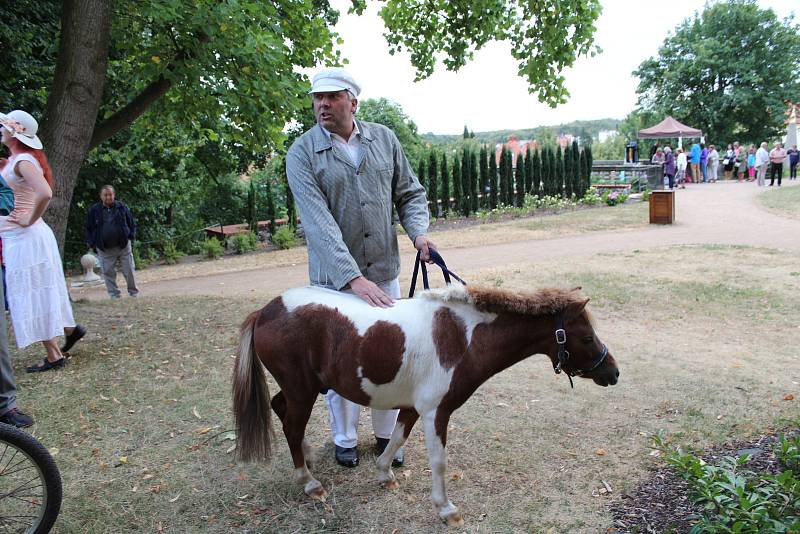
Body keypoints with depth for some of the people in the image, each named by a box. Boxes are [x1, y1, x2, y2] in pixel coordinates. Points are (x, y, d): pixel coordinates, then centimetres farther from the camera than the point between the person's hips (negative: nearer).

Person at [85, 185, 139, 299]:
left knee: (129, 271, 3)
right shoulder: (94, 210, 2)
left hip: (124, 246, 0)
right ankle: (114, 296, 13)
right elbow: (89, 228, 9)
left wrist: (131, 237, 2)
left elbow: (132, 224, 12)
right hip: (105, 249, 0)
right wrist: (92, 244, 3)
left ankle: (134, 293, 17)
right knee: (108, 273, 3)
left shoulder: (122, 208, 3)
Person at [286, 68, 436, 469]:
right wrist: (354, 278, -31)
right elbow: (318, 222, -22)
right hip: (335, 278, -3)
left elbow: (409, 193, 11)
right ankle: (344, 440, 33)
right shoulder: (302, 154, -10)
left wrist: (418, 231, -10)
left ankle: (386, 434, 35)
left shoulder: (384, 139, 2)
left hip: (384, 271, 3)